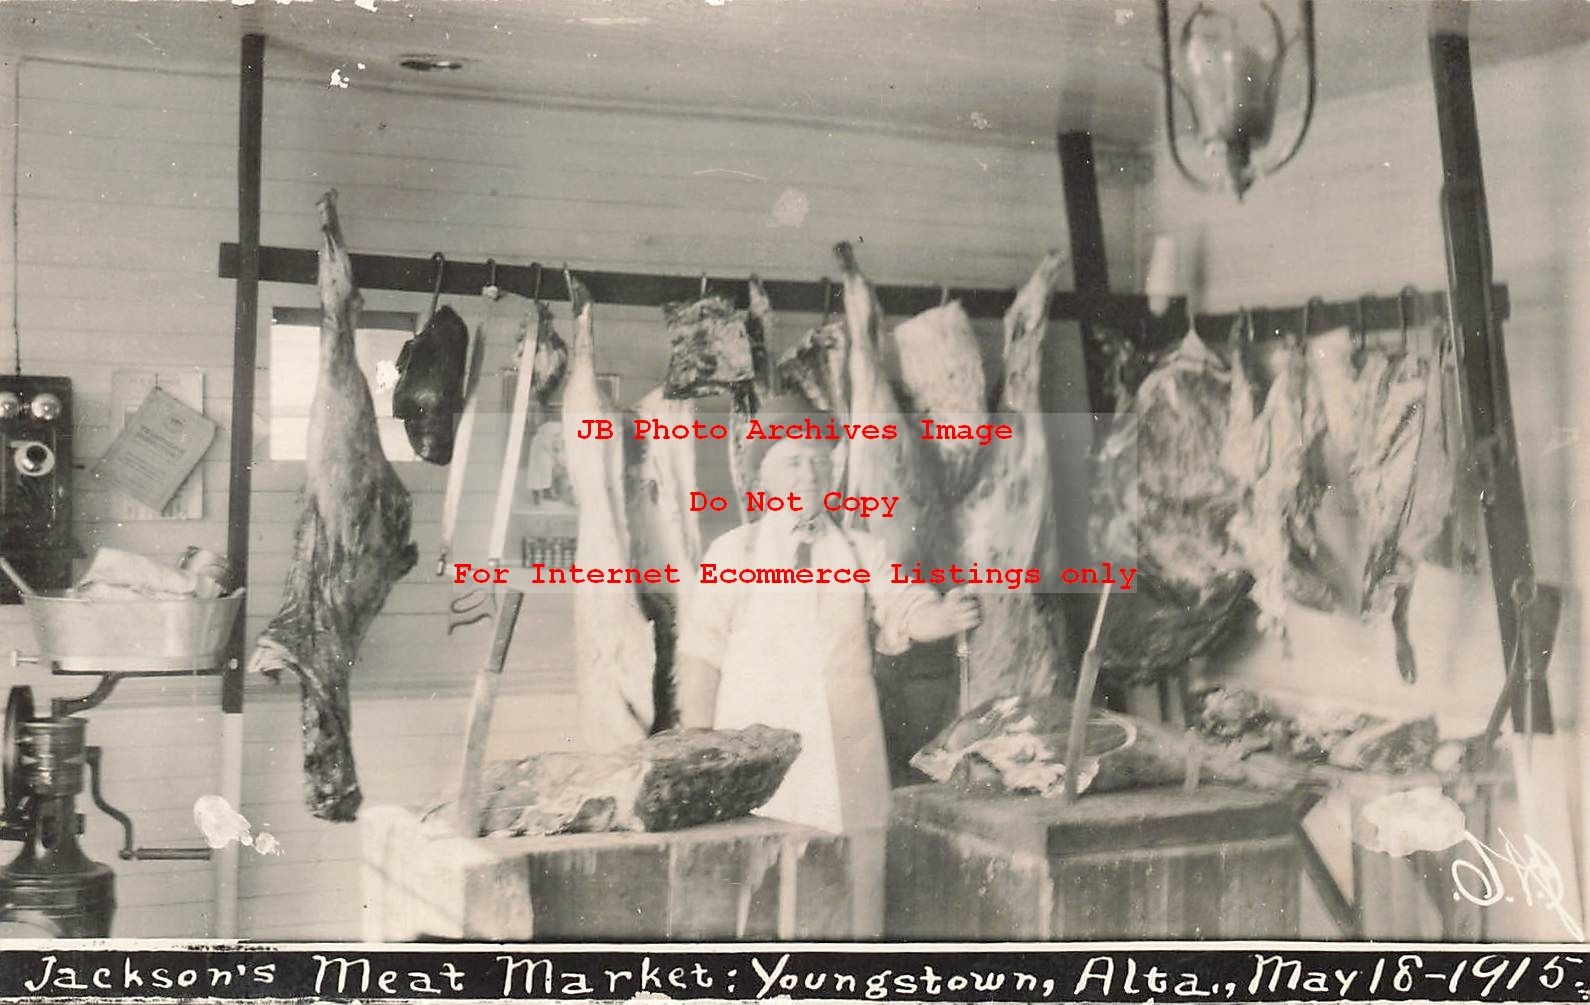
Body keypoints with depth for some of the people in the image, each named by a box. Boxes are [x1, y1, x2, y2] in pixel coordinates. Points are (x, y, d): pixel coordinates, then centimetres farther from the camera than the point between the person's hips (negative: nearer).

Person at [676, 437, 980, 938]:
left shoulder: (862, 551, 14)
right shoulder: (733, 552, 7)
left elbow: (902, 610, -1)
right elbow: (701, 652, 3)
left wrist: (942, 617, -24)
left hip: (846, 753, 2)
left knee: (858, 873, 4)